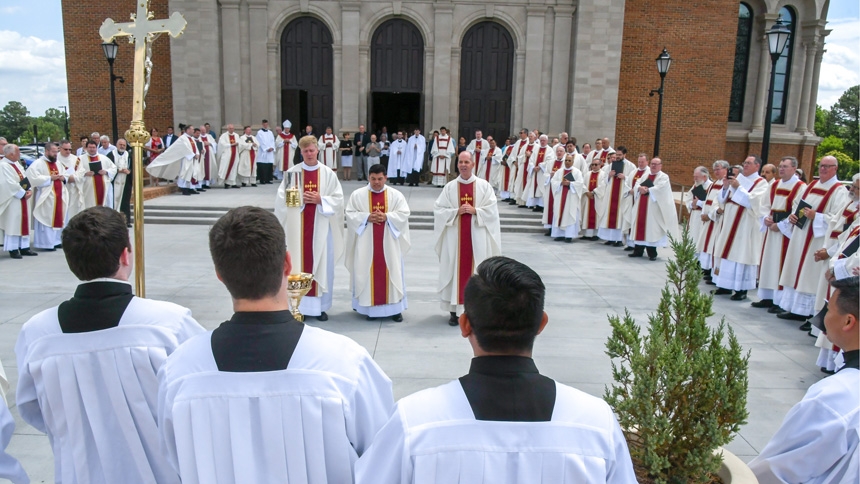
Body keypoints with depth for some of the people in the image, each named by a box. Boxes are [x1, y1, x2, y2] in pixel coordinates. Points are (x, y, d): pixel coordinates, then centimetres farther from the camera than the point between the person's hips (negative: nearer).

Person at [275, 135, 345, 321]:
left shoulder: (328, 173, 1)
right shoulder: (292, 172, 1)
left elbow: (338, 198, -1)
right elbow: (282, 198, -1)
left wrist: (320, 200, -16)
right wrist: (299, 199, -16)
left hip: (321, 226, 0)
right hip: (297, 225, 0)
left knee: (321, 264, 5)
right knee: (299, 264, 4)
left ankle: (321, 306, 16)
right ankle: (299, 306, 13)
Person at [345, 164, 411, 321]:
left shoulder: (396, 195, 2)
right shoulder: (357, 194, 1)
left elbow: (404, 214, -3)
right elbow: (350, 214, -2)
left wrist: (386, 217, -18)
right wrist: (367, 217, -16)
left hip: (389, 243, 1)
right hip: (366, 243, 0)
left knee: (391, 272, 3)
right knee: (368, 272, 2)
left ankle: (395, 308, 11)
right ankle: (370, 308, 11)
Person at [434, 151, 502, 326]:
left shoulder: (484, 186, 2)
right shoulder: (450, 187, 3)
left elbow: (492, 210, -1)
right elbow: (438, 209, 0)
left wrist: (475, 211, -15)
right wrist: (456, 211, -13)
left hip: (477, 237, 0)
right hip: (455, 237, 1)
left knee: (476, 271, 2)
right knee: (455, 269, 3)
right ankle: (454, 310, 11)